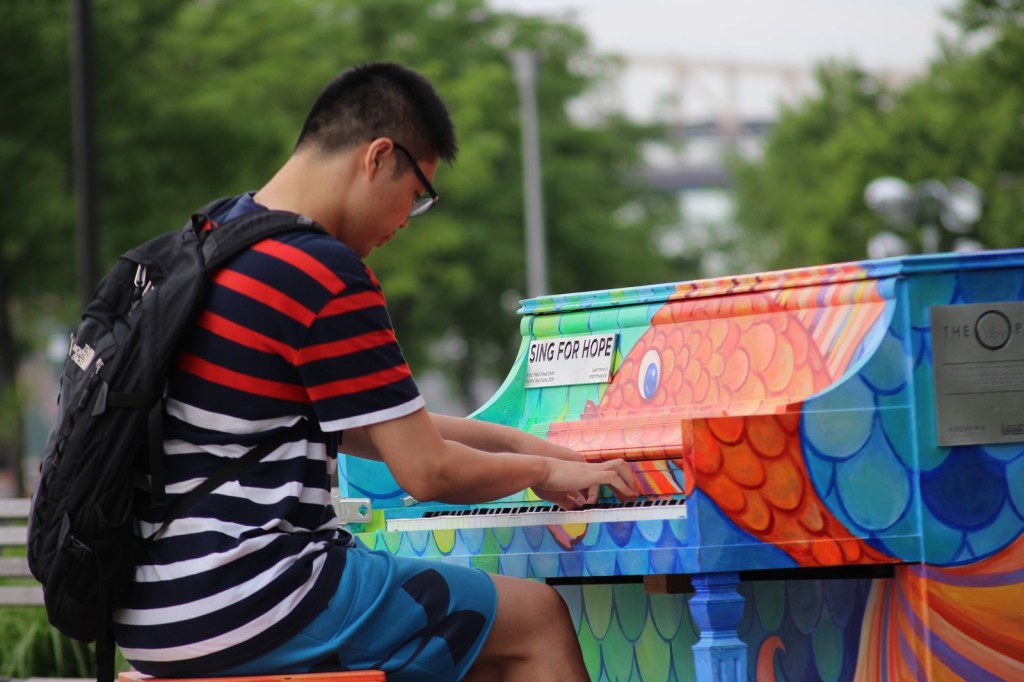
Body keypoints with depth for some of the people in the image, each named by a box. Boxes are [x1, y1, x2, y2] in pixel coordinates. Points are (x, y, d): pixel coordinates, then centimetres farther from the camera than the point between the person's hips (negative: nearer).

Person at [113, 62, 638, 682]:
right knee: (537, 616, 4)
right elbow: (426, 472, -12)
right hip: (246, 610, -10)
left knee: (473, 630, 24)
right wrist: (545, 471, 7)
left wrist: (514, 441, 21)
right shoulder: (328, 278, -16)